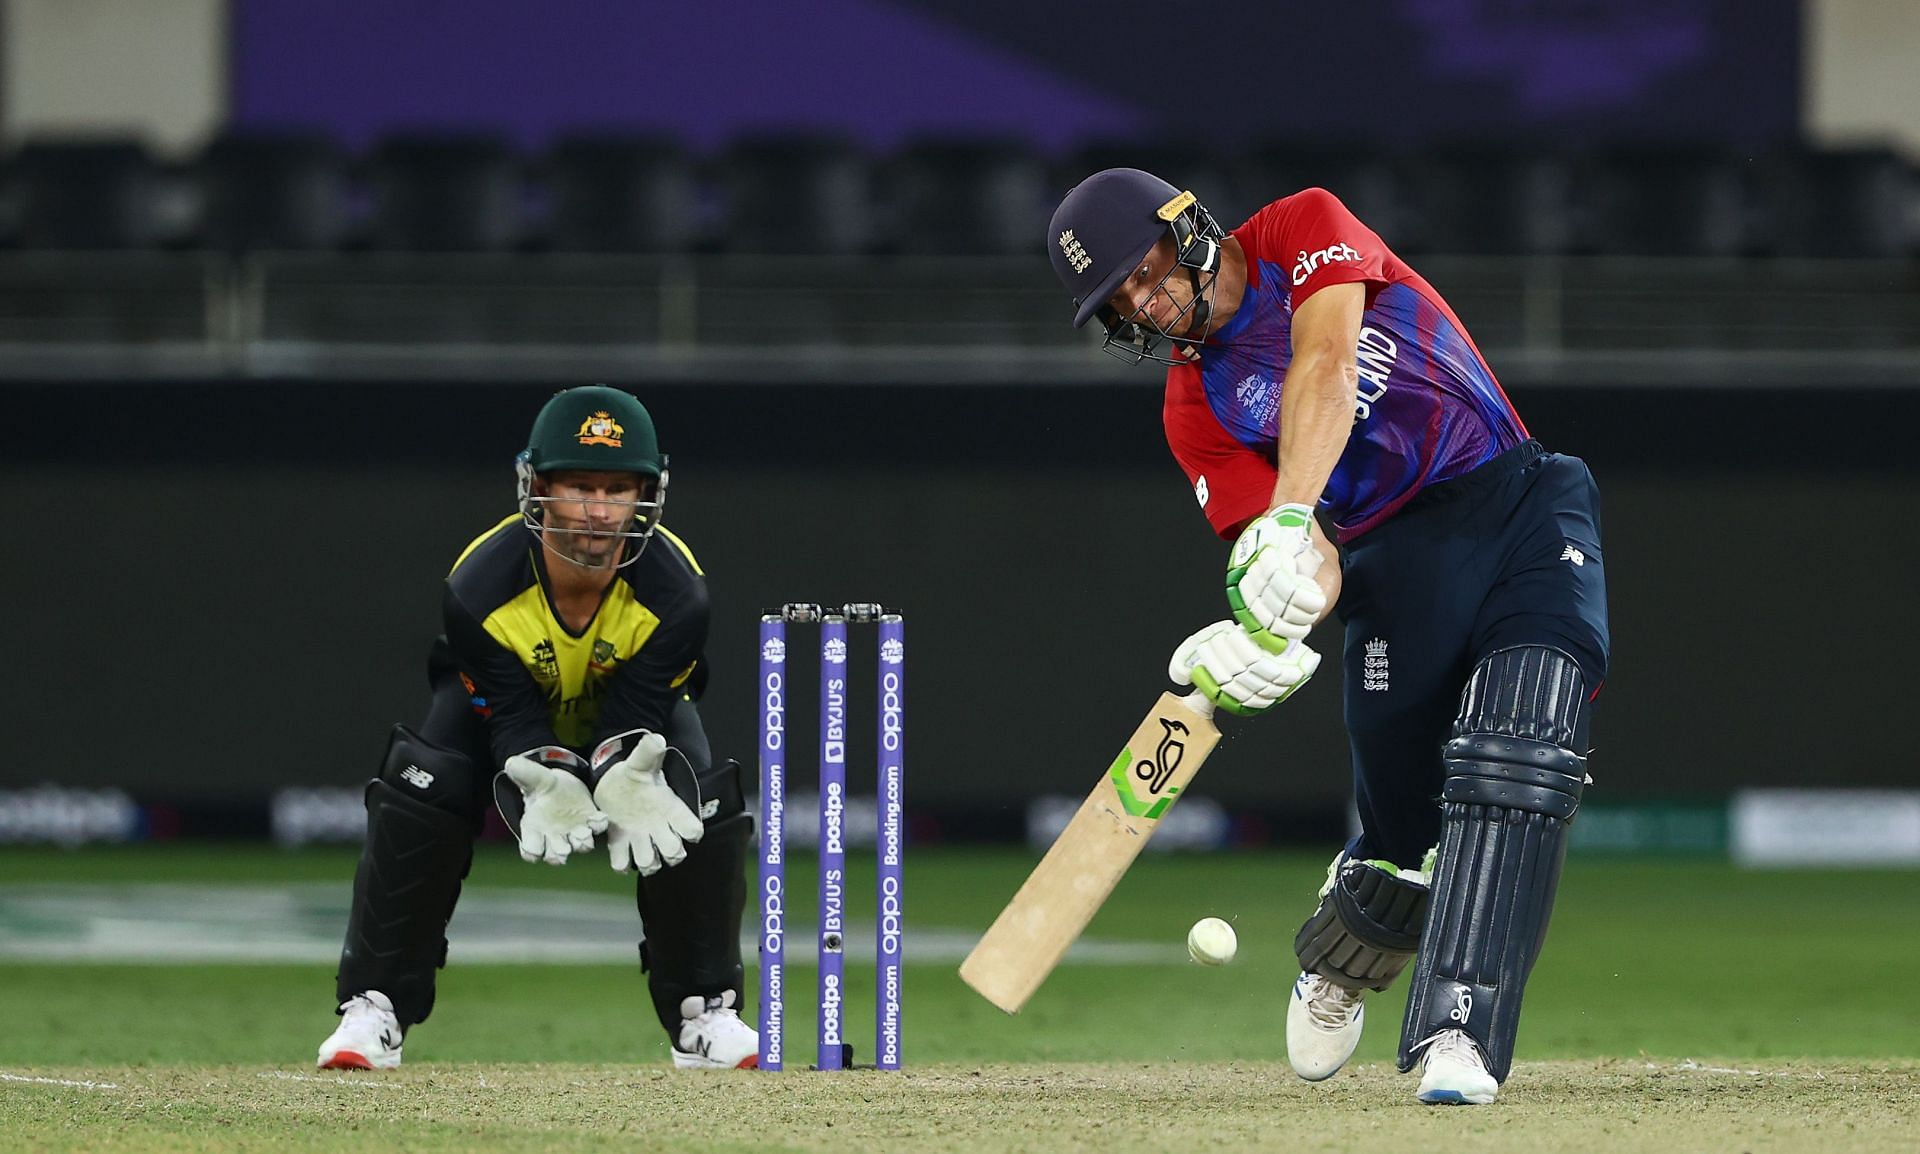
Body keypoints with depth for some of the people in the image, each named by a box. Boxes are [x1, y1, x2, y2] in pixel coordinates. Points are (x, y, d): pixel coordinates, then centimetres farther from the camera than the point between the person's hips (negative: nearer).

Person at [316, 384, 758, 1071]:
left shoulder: (675, 594, -32)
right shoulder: (480, 588, -35)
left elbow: (636, 719, -31)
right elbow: (512, 721, -32)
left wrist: (627, 782, -56)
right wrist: (547, 789, -55)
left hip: (631, 716, 1)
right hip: (497, 705, -1)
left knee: (700, 800, -27)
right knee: (423, 784, -29)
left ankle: (704, 1013, -8)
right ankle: (373, 1008, -17)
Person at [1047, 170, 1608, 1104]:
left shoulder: (1304, 227, 5)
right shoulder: (1195, 410, 8)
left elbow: (1326, 367, -15)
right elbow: (1315, 569, -5)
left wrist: (1290, 518, -29)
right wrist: (1261, 642, -28)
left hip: (1526, 510, -2)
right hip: (1397, 564, 2)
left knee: (1515, 775, -21)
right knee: (1404, 839, -1)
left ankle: (1456, 1034, -25)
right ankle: (1337, 955, 33)